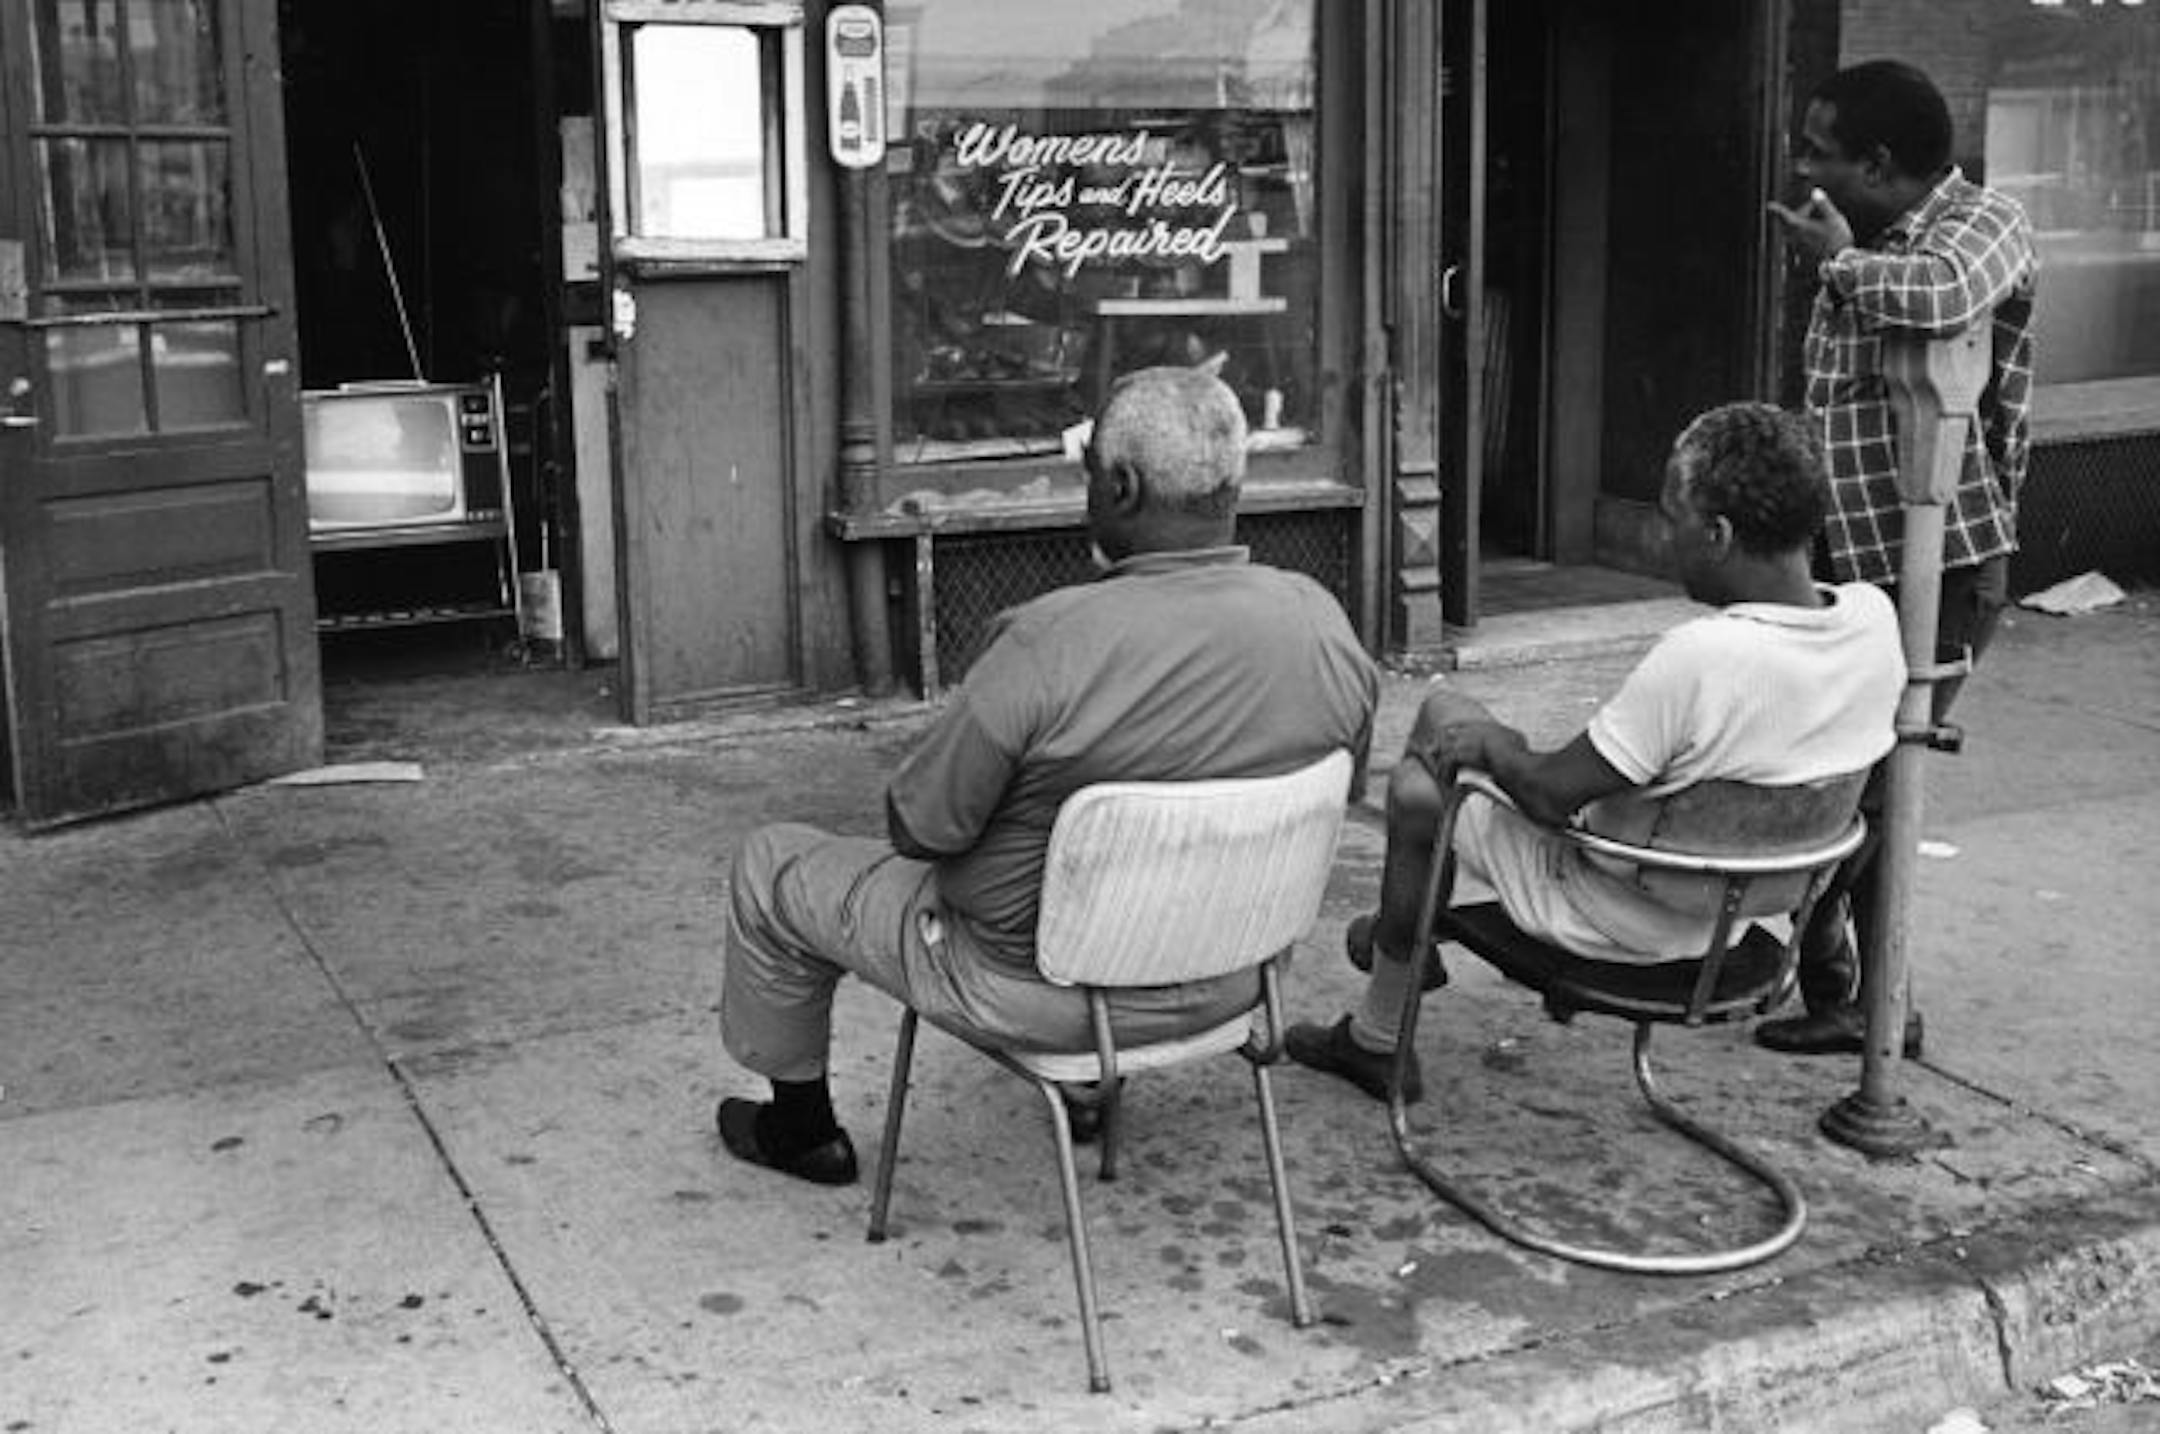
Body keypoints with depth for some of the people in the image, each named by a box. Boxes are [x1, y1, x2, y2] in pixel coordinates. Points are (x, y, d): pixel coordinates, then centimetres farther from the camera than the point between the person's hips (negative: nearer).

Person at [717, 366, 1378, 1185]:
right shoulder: (1321, 622, -14)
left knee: (770, 869, 16)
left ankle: (800, 1128, 36)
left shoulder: (1051, 645, -31)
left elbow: (921, 827, -20)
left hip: (1038, 986, -6)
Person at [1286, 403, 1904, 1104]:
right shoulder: (1874, 616, -12)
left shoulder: (1700, 657, -35)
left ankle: (1378, 1041, 24)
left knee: (1416, 790, 10)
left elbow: (1551, 794, -26)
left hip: (1626, 924, -8)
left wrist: (1488, 743, -4)